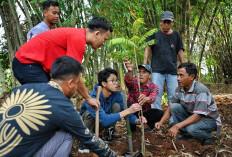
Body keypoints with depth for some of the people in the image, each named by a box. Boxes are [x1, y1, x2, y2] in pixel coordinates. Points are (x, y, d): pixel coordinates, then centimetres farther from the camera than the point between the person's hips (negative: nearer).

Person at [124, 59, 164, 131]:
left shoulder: (153, 87, -13)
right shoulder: (134, 83, -14)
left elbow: (153, 97, -35)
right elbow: (128, 79, -39)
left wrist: (146, 99, -61)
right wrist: (130, 71, -63)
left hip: (145, 112, 0)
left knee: (160, 113, -26)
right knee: (127, 105, -33)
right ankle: (132, 125, -6)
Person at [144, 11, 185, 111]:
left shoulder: (176, 35, 12)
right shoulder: (154, 34, 9)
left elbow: (180, 52, 12)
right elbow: (148, 49, 6)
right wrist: (144, 65, -3)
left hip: (172, 71, 2)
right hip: (157, 70, -1)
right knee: (156, 95, -4)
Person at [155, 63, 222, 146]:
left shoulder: (201, 90, -29)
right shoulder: (179, 89, -8)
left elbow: (198, 115, -33)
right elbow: (170, 107, -1)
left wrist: (177, 126, -39)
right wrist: (161, 122, -16)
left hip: (210, 120, -6)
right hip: (192, 116, 6)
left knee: (191, 128, -35)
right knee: (175, 107, -15)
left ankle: (208, 137, -1)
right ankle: (184, 133, 3)